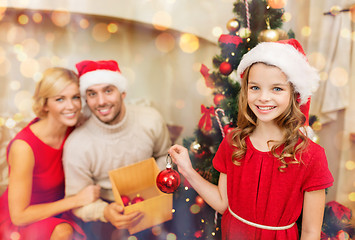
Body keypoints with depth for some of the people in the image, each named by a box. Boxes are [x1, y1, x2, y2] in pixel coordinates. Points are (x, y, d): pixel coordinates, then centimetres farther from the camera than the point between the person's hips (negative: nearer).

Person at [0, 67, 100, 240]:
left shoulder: (71, 129, -11)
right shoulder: (24, 146, -28)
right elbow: (19, 216, -21)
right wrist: (77, 200, -24)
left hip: (55, 210, 5)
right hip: (18, 225, -5)